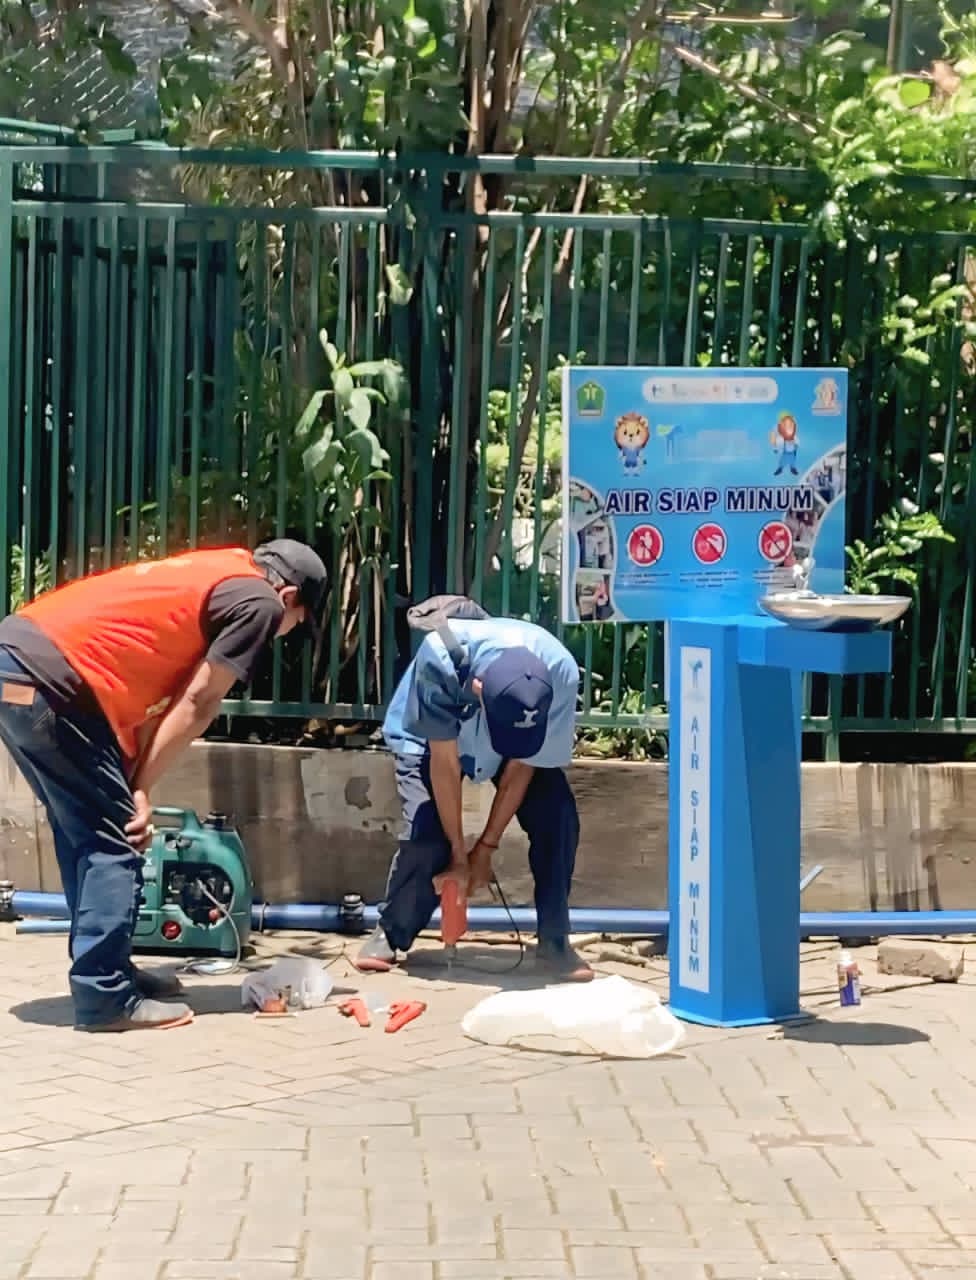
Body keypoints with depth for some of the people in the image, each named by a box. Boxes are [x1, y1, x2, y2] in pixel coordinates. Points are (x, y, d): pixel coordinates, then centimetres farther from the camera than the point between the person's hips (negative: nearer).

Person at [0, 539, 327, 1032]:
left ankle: (103, 971, 26)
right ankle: (104, 998, 1)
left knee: (84, 831, 19)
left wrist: (132, 784, 11)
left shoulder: (210, 578, 27)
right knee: (112, 840, 0)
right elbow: (197, 705, -1)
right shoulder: (260, 601, 2)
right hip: (50, 677, -9)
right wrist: (140, 788, 6)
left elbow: (151, 689, 20)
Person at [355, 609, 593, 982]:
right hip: (430, 738, -2)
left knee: (557, 819, -19)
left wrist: (486, 848, -16)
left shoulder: (560, 674, -36)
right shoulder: (440, 660, -42)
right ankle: (389, 936, 0)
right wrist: (458, 854, -23)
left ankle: (554, 944, -5)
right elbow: (444, 762, -30)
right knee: (426, 827, -22)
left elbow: (522, 765, -22)